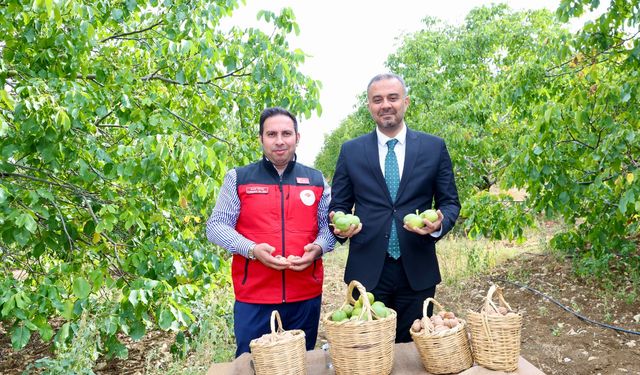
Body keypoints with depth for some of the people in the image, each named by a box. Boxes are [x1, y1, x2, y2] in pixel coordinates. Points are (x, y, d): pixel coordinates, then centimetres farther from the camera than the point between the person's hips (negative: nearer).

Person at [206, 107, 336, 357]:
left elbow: (329, 224, 11)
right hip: (253, 296, -2)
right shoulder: (238, 178, 2)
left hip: (307, 295, 2)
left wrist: (318, 248, -11)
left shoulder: (316, 180, 8)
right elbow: (216, 226, -1)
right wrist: (252, 249, -16)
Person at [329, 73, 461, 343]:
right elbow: (338, 205, 8)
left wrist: (440, 224, -14)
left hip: (418, 271, 1)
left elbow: (450, 202, 7)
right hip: (367, 270, 0)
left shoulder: (434, 147, 3)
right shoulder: (351, 151, 4)